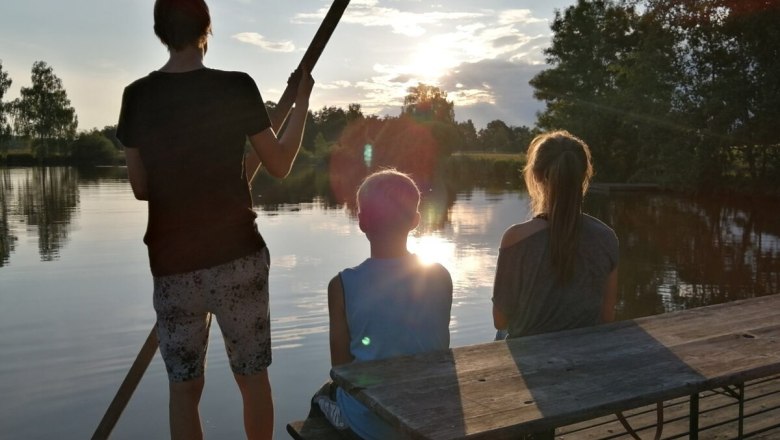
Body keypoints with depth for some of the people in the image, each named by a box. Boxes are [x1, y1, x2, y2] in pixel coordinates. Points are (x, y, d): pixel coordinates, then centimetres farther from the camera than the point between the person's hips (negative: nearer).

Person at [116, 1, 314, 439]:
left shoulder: (137, 96, 0)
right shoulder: (236, 87, -7)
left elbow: (140, 188, 6)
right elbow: (280, 165, 1)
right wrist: (303, 101, 13)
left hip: (172, 261, 2)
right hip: (238, 254, -1)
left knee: (184, 387, 12)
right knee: (253, 377, 13)